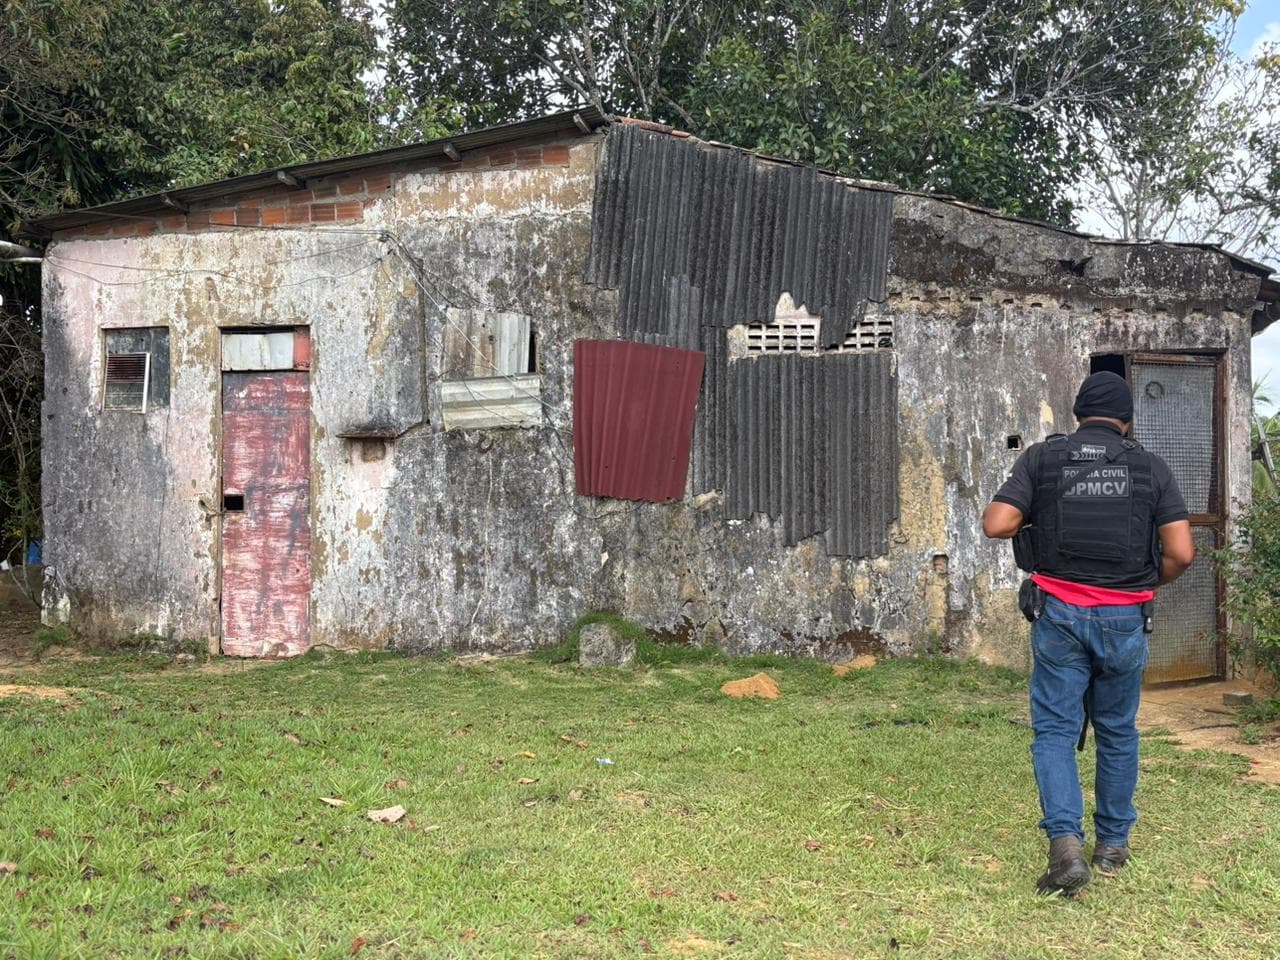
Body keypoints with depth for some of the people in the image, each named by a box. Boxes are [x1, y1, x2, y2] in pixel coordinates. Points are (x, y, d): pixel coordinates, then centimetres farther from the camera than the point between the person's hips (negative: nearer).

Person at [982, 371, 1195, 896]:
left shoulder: (1041, 458, 0)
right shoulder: (1150, 467, 2)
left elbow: (996, 524, -12)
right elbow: (1181, 552, -5)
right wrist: (1151, 582, 15)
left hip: (1059, 615, -1)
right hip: (1125, 619, 1)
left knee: (1054, 730, 5)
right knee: (1118, 732, 17)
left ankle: (1066, 842, -11)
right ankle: (1113, 844, 28)